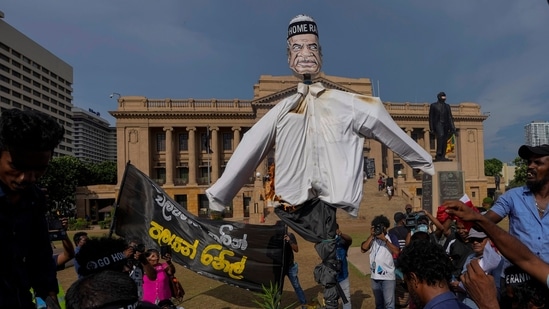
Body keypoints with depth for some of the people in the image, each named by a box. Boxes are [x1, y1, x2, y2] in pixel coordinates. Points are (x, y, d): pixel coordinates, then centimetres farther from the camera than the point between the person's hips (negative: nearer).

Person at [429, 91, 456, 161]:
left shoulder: (447, 106, 20)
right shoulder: (433, 105, 8)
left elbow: (450, 117, 16)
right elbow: (431, 117, 4)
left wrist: (452, 127, 6)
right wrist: (431, 127, -6)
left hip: (445, 124, 5)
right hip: (437, 123, -5)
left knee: (444, 141, 0)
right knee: (441, 135, -28)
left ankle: (442, 156, 2)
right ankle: (438, 155, -30)